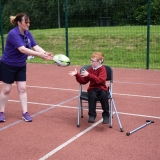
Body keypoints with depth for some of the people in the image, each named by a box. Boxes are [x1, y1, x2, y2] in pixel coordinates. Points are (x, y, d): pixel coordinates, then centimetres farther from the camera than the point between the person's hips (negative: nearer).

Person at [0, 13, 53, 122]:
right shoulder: (13, 34, -26)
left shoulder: (28, 34, -3)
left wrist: (46, 53, -31)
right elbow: (22, 49, -37)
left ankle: (25, 113, 10)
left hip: (21, 66, 6)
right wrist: (40, 55, -43)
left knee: (22, 89, 4)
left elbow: (35, 46, -12)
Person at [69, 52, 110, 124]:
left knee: (104, 96, -36)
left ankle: (106, 115, -20)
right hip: (92, 88, 3)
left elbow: (99, 80, -23)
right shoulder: (91, 69, 12)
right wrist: (77, 74, -1)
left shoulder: (102, 69, -5)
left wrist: (89, 75, -30)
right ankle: (92, 115, -25)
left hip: (102, 88, -3)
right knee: (92, 96, -33)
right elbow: (83, 81, 13)